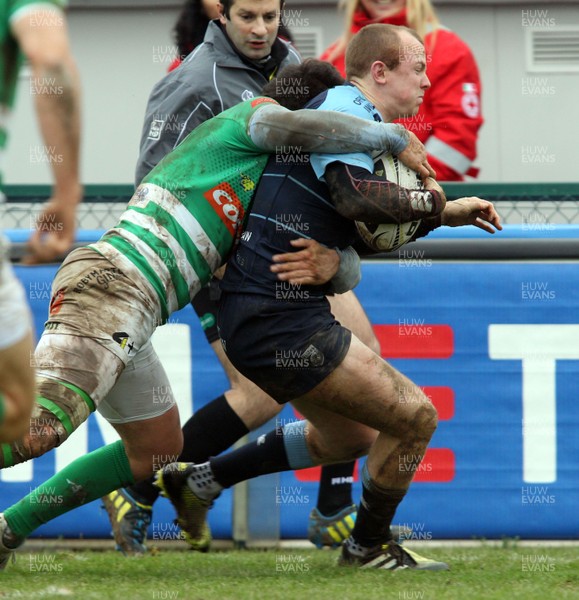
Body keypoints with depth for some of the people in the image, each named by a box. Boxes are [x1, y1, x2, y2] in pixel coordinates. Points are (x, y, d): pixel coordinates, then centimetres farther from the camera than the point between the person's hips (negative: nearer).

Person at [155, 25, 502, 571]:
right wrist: (431, 203, -14)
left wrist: (443, 214, 16)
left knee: (348, 437, 27)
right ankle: (369, 548, 12)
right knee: (414, 417, -6)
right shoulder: (346, 107, -11)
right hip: (279, 319, -11)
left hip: (259, 315, 11)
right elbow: (355, 195, -29)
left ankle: (200, 479, 29)